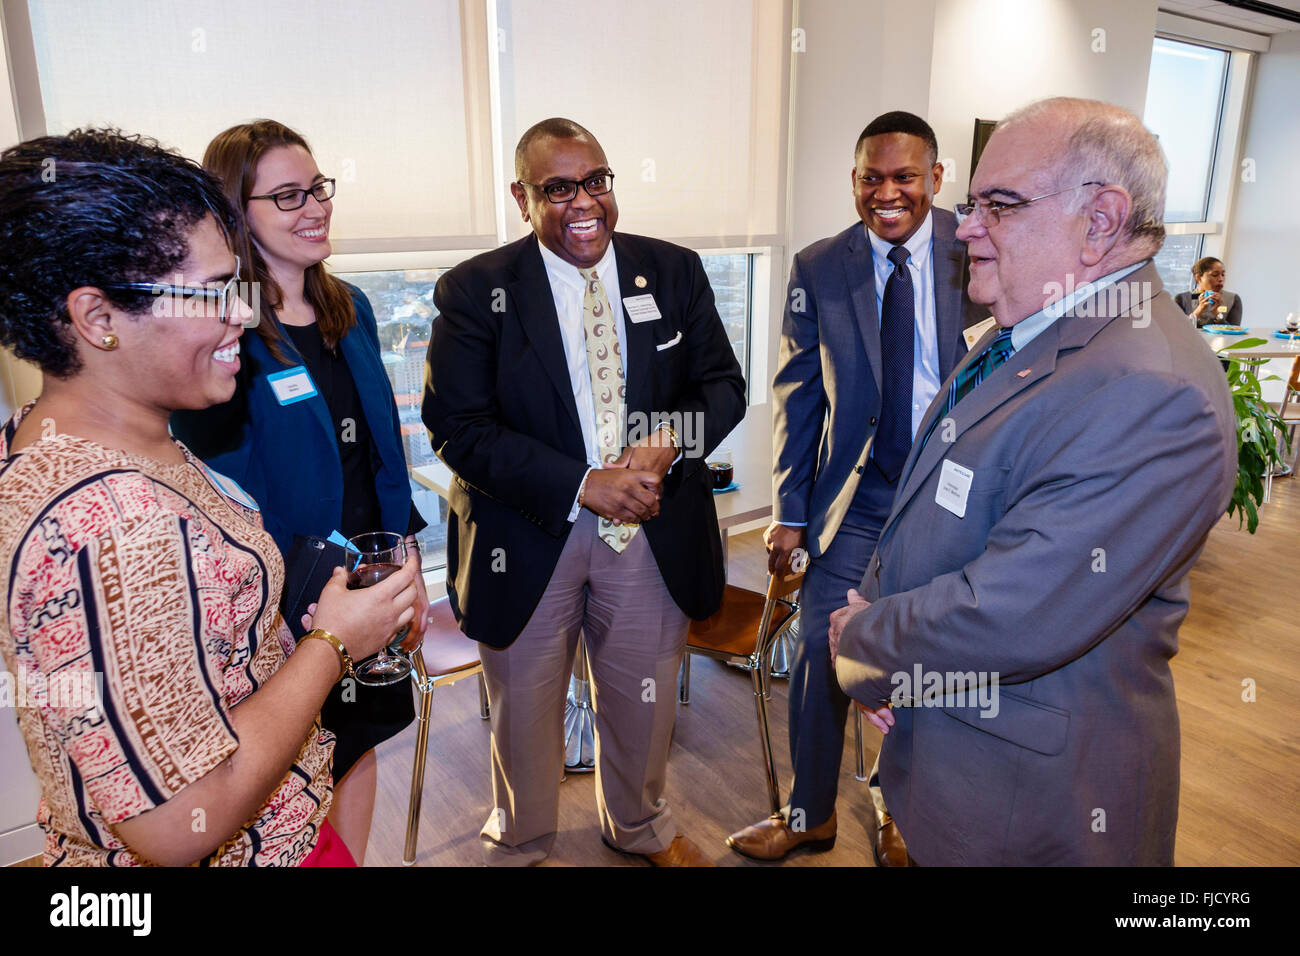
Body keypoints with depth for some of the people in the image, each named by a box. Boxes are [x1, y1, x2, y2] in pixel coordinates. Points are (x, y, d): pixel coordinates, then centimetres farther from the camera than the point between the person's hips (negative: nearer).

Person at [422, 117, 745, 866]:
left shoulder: (675, 272, 2)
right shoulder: (476, 292, -8)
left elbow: (723, 384, 4)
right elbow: (459, 429, -13)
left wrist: (666, 445, -17)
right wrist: (584, 487, -22)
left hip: (655, 532, 3)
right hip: (529, 538, -2)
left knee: (645, 698, 21)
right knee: (524, 706, 17)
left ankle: (640, 826, 51)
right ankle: (521, 843, 48)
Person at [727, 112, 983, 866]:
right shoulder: (818, 269, -2)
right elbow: (799, 397, 0)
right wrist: (791, 513, -1)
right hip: (857, 495, 0)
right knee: (822, 654, 4)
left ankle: (895, 806, 41)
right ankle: (811, 815, 29)